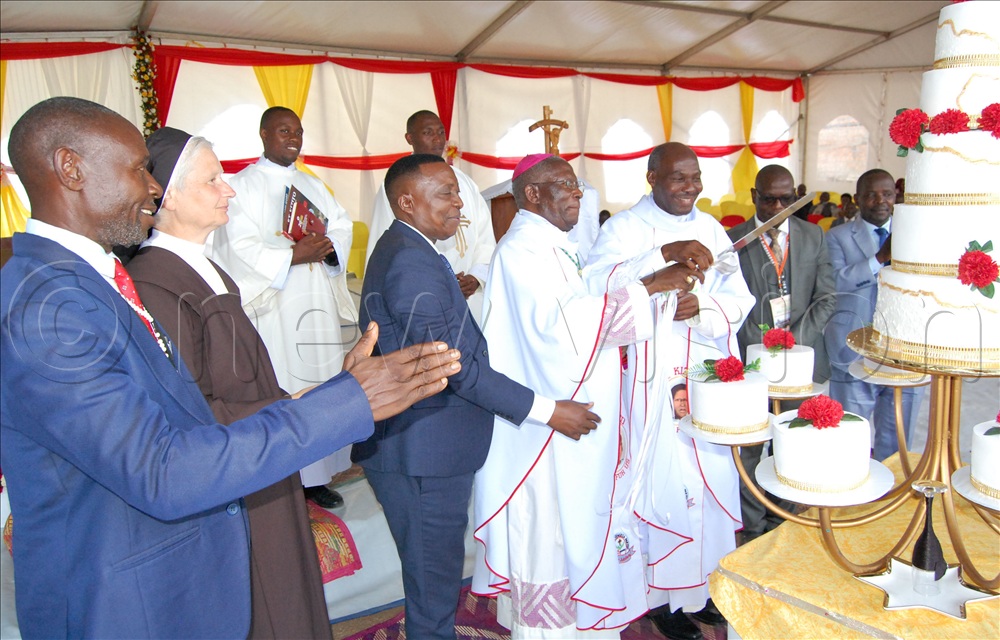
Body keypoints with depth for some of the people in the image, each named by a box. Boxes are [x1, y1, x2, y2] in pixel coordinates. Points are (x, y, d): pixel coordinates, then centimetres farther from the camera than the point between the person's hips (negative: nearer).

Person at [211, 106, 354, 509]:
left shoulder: (313, 185, 19)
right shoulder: (244, 185, -1)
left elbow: (342, 223, 11)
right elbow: (240, 247, -11)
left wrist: (328, 247, -10)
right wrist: (293, 256, -18)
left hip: (317, 305, 6)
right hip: (272, 307, -6)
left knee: (320, 381, 6)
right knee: (281, 390, -6)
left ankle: (315, 476, 16)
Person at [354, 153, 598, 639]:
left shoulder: (405, 250, 14)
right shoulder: (412, 261, -21)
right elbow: (452, 363, -25)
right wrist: (547, 411, -22)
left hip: (420, 448, 10)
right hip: (422, 452, -10)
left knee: (434, 576, 23)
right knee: (433, 581, 6)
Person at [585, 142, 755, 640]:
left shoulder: (711, 229, 12)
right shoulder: (624, 228, -5)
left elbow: (739, 300, 8)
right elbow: (596, 284, -23)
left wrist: (704, 307, -14)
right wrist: (665, 254, -33)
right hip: (654, 380, -5)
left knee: (713, 479, 12)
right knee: (664, 483, 0)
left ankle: (705, 582, 31)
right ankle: (665, 595, 19)